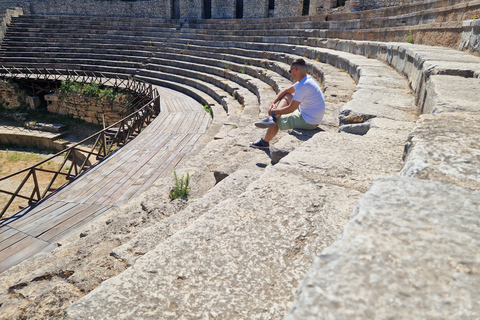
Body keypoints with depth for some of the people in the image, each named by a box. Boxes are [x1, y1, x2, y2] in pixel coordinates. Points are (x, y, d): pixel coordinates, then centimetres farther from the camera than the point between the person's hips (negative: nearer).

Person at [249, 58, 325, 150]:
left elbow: (291, 109, -24)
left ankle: (264, 142, 24)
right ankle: (272, 118, -6)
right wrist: (273, 103, 5)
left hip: (308, 122, -10)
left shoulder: (303, 86, -26)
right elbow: (286, 91, 16)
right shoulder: (306, 79, 6)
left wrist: (274, 111, -10)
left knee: (277, 121, 2)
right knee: (286, 96, 13)